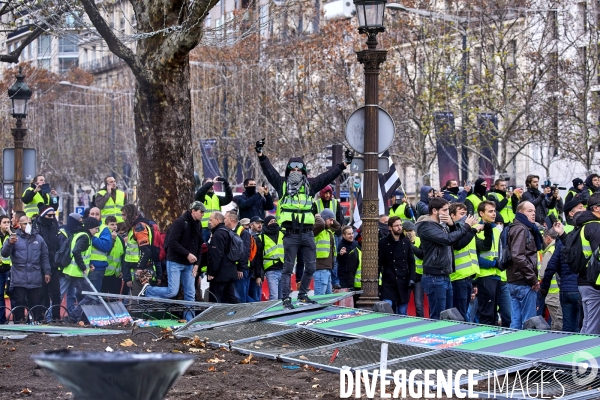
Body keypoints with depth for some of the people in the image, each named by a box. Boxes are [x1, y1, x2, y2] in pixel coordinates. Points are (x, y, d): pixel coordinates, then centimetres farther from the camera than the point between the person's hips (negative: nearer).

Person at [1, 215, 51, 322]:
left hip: (35, 280, 2)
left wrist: (47, 272, 8)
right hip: (19, 279, -2)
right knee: (19, 304, 0)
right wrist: (10, 243, -30)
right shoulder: (14, 238, 2)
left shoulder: (38, 239, 12)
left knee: (36, 303, 6)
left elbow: (44, 257, 16)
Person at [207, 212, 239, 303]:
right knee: (231, 298, 12)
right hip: (231, 273, 10)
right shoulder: (228, 232, 17)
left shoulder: (218, 234, -15)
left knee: (215, 300, -5)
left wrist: (211, 273, -19)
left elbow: (216, 255, -22)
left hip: (220, 275, -10)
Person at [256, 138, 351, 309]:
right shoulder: (282, 184, 6)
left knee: (310, 267, 8)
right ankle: (286, 298, 4)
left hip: (307, 234, 3)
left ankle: (303, 295, 24)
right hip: (291, 235, -3)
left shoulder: (310, 184, 12)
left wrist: (344, 164, 10)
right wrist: (261, 155, -11)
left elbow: (328, 175, 12)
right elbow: (269, 169, 0)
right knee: (288, 267, 0)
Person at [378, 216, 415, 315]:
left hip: (403, 284, 3)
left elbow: (411, 262, 10)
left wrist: (412, 278, -2)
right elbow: (378, 263, -2)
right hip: (388, 283, -3)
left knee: (402, 314, 8)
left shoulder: (406, 242, 7)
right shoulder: (383, 243, -2)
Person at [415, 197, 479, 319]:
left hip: (445, 276, 10)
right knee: (437, 318, -7)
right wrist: (467, 226, -15)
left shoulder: (441, 224, 15)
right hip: (434, 278, -10)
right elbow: (448, 239, -25)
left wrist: (452, 225, -1)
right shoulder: (427, 226, -14)